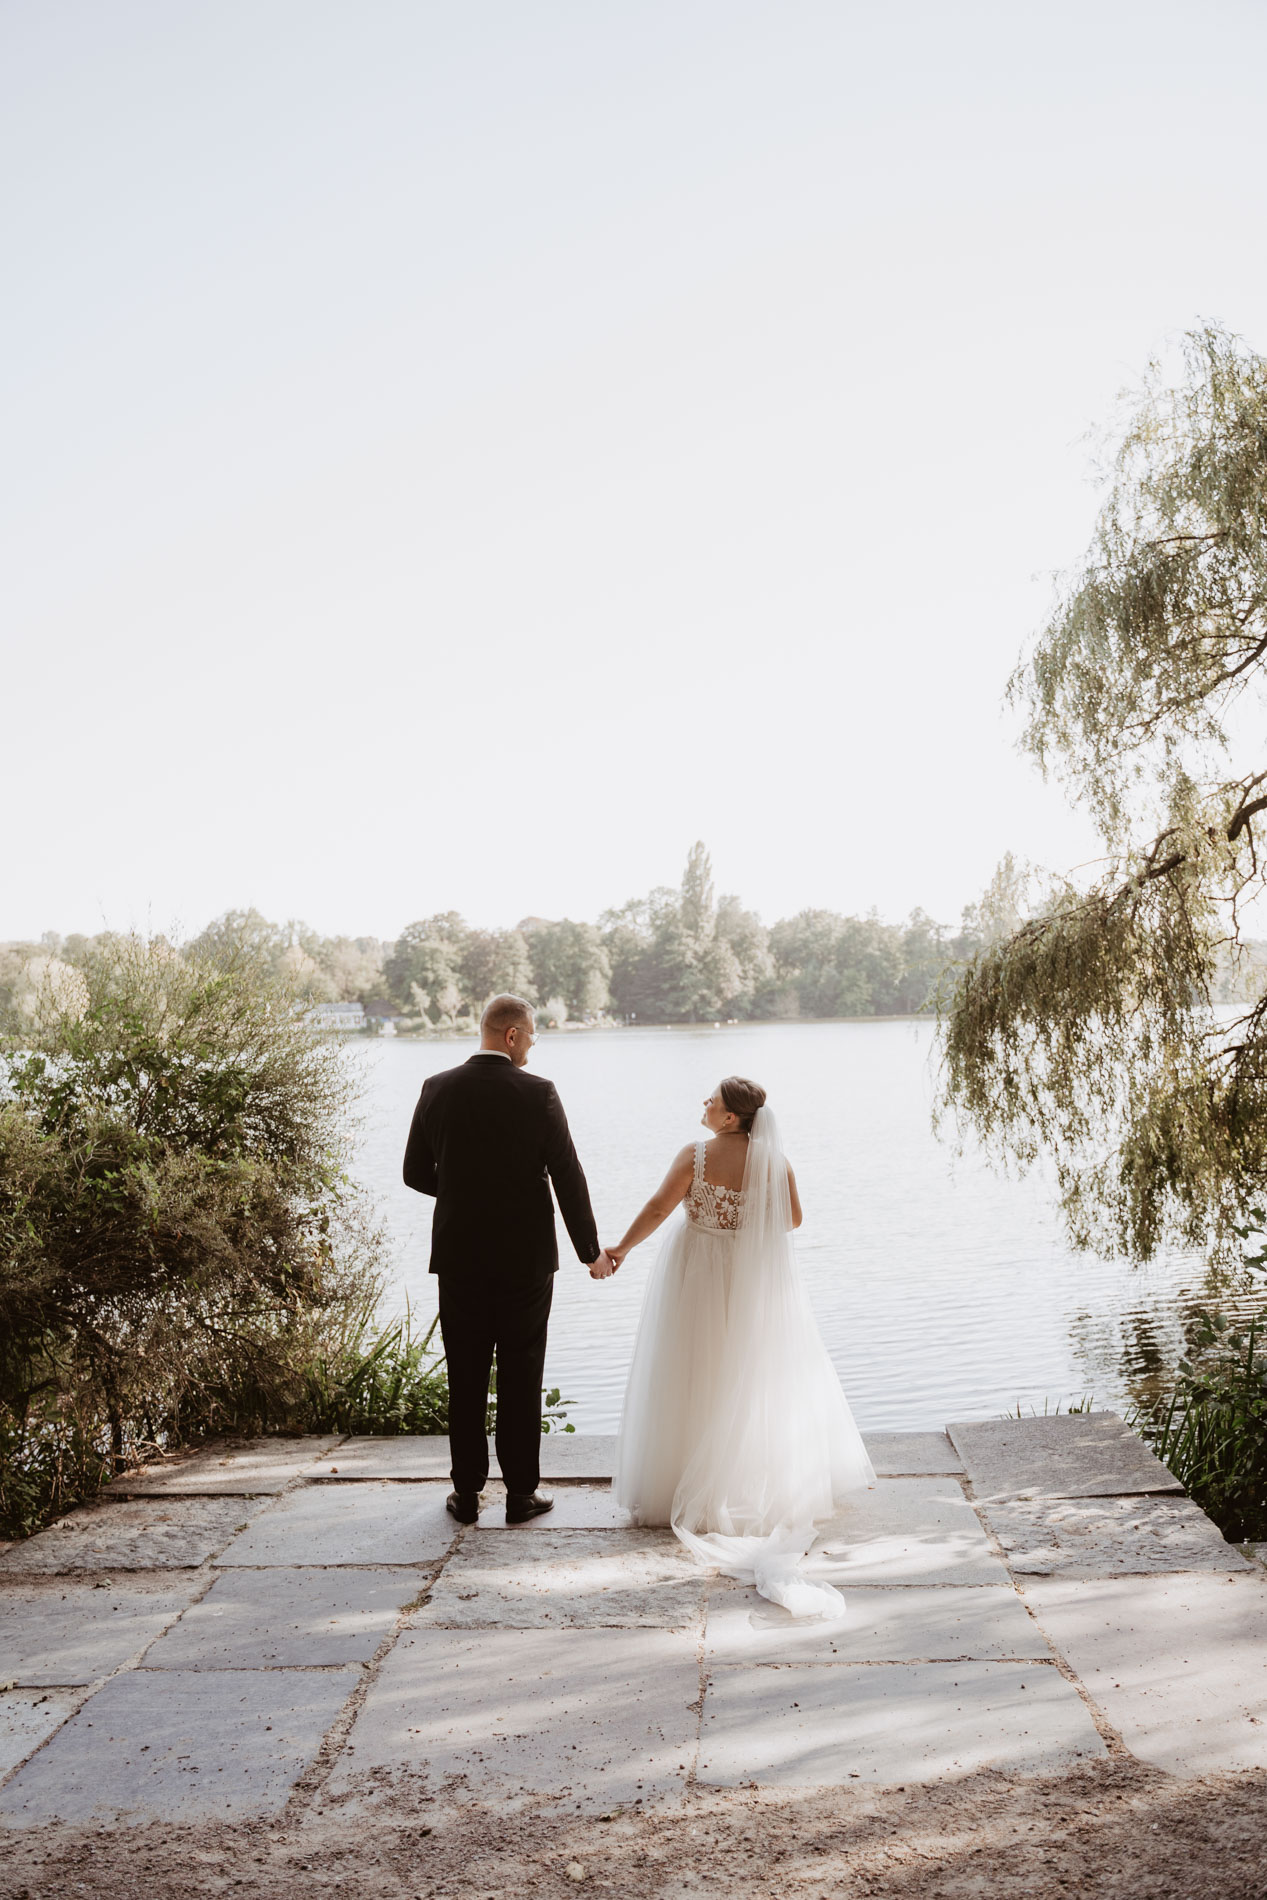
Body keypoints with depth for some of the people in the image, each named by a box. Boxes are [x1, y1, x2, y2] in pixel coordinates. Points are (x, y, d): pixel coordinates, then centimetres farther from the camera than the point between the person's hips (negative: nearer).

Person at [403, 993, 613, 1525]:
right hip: (525, 1260, -2)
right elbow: (568, 1178, -8)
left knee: (465, 1381, 11)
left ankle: (466, 1493, 18)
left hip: (458, 1258, 2)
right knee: (521, 1380, 8)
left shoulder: (437, 1089, -3)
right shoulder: (538, 1093, -11)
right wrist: (591, 1251, 2)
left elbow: (416, 1173, 3)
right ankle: (521, 1493, 16)